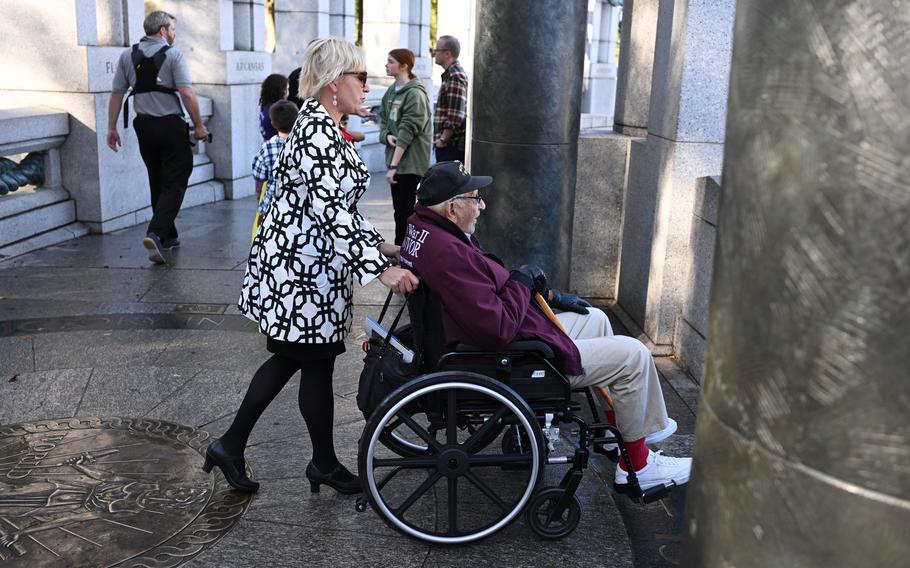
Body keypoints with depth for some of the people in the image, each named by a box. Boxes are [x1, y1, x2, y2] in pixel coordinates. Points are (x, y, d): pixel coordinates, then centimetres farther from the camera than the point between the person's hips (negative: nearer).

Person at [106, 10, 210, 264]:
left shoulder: (127, 56, 7)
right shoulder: (173, 54, -8)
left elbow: (116, 94, 6)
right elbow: (187, 93, -16)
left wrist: (112, 128, 11)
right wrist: (199, 125, -8)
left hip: (144, 127, 6)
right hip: (171, 126, -5)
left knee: (157, 183, 17)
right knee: (175, 183, -1)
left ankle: (168, 237, 25)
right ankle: (155, 233, -17)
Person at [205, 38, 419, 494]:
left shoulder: (322, 127, 13)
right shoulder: (318, 133, -20)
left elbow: (337, 205, 19)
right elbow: (332, 213, -27)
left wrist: (378, 244, 14)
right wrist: (380, 268, -29)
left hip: (300, 267, 10)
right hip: (303, 272, -10)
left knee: (289, 357, 18)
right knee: (317, 365, 5)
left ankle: (230, 445, 27)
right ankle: (325, 465, 24)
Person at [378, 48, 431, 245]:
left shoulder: (415, 94, -14)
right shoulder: (391, 91, 10)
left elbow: (407, 131, -18)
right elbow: (383, 118, 17)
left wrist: (393, 166, -20)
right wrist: (386, 135, -7)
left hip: (411, 163, -8)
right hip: (395, 159, 8)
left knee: (406, 211, -3)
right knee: (398, 209, 13)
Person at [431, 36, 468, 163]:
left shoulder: (455, 77, -15)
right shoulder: (451, 74, 18)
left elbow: (455, 116, -23)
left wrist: (443, 139, -16)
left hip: (451, 146, -10)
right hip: (448, 145, 10)